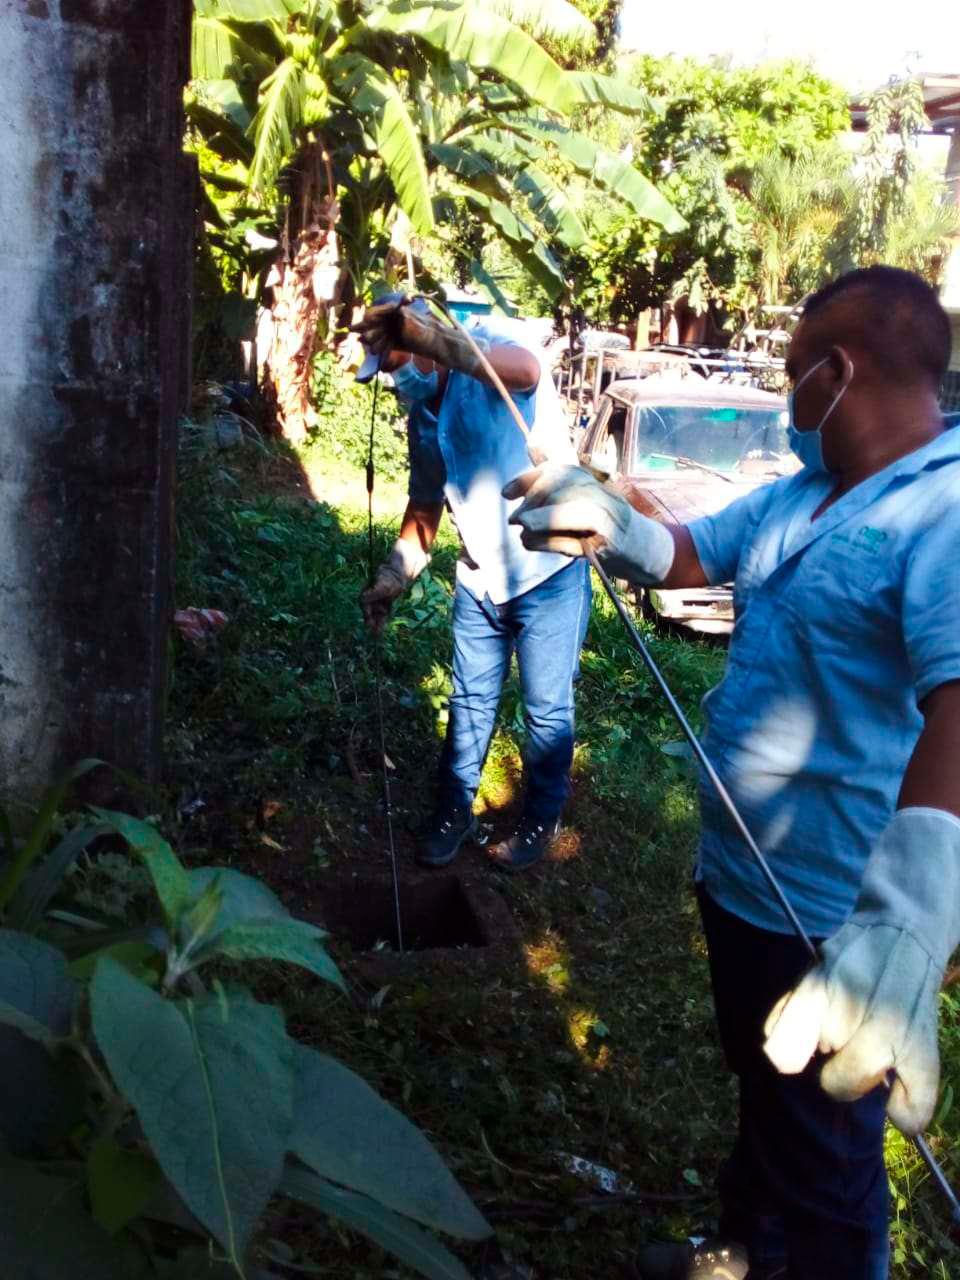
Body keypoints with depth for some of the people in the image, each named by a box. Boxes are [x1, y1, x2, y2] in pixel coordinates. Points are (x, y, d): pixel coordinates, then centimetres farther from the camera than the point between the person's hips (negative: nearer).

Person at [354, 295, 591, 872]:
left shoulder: (492, 351, -17)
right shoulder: (423, 415, 6)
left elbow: (525, 370, -45)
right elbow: (426, 505, 18)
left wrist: (429, 339, -58)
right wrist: (393, 578, 8)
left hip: (550, 571, -7)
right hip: (480, 577, 7)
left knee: (548, 710, 5)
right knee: (470, 701, 15)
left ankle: (542, 820, 25)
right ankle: (455, 812, 32)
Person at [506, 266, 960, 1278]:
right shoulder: (797, 498, 5)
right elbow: (689, 554, 16)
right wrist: (609, 522, -8)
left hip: (835, 922, -9)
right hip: (738, 880, 9)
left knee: (823, 1157, 12)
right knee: (761, 1097, 31)